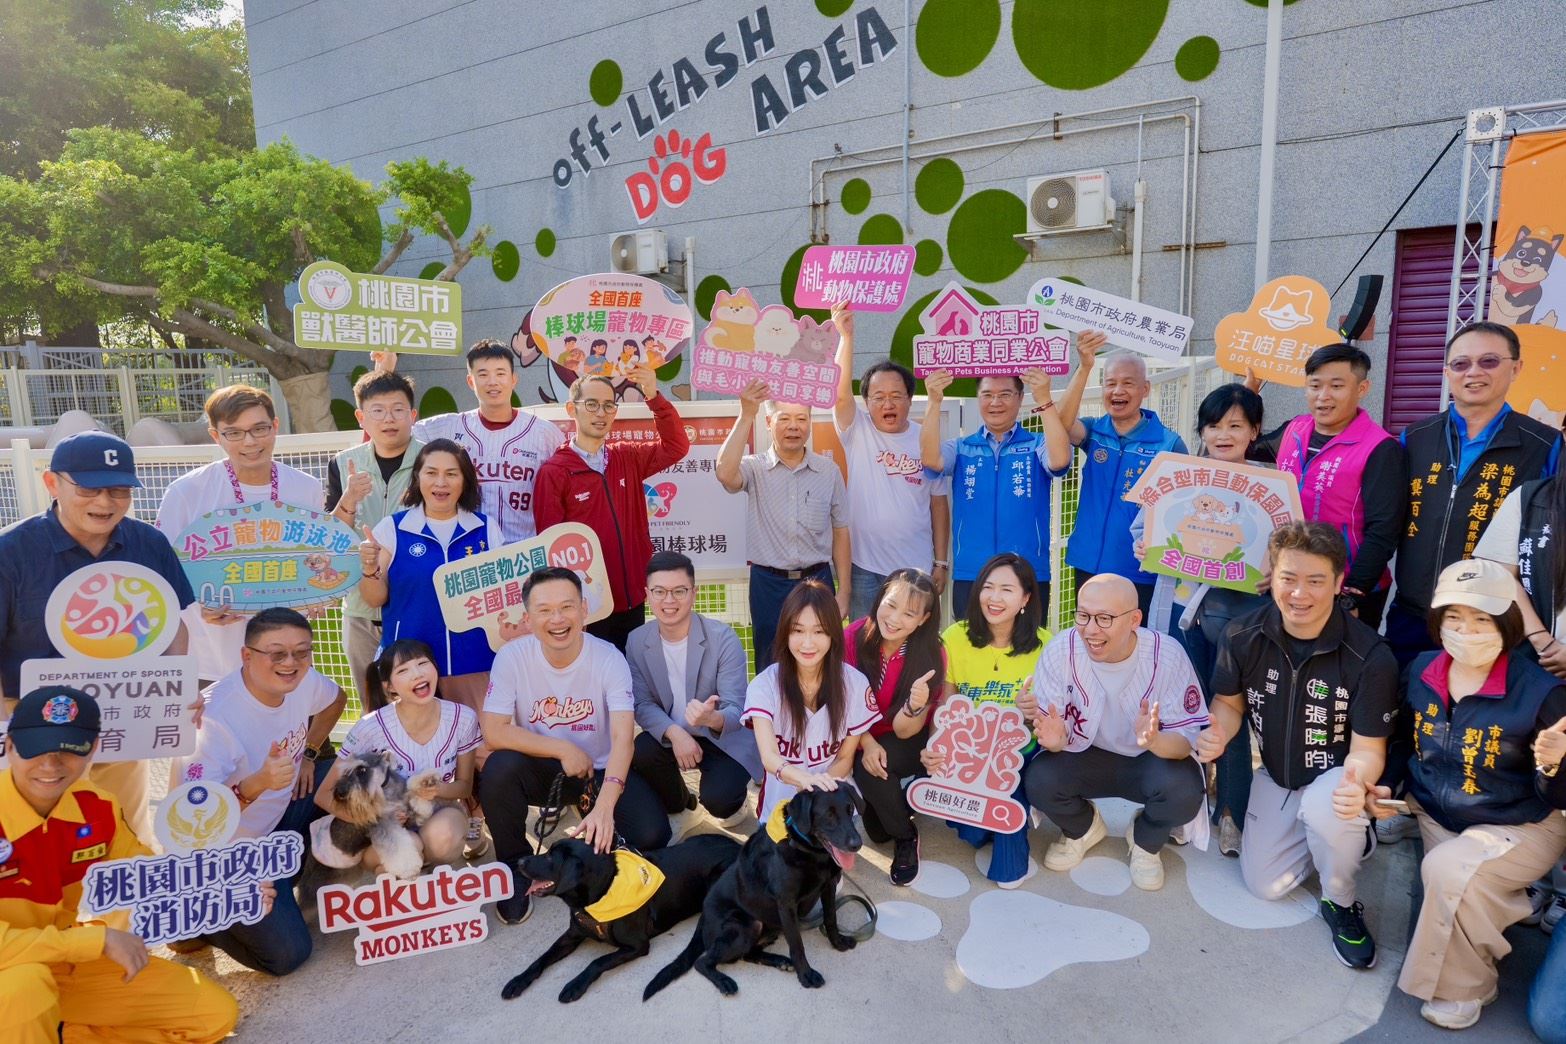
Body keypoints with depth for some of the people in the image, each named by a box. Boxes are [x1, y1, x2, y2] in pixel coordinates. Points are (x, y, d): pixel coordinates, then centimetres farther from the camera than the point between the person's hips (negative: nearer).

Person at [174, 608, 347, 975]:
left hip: (278, 814, 7)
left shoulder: (302, 680, -12)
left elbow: (336, 700, 13)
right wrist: (257, 784, -48)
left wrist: (308, 754, 4)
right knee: (286, 955, -13)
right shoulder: (217, 717, -32)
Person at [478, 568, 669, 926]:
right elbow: (493, 732, -20)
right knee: (499, 768, -31)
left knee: (651, 835, -23)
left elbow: (622, 738, -28)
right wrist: (563, 750, -22)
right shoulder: (512, 656, -16)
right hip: (544, 771, 1)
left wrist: (605, 805, -42)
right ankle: (516, 868, -5)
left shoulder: (609, 658, -19)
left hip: (600, 770, -1)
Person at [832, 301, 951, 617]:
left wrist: (942, 562, 4)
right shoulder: (857, 432, -2)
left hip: (917, 567, 1)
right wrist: (846, 336, -31)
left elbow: (939, 504, 5)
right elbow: (840, 394, -22)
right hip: (865, 567, -1)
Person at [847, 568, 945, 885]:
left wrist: (916, 706, -42)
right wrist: (867, 743, -23)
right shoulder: (856, 636, -19)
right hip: (862, 739, 2)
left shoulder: (931, 655, -23)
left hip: (910, 747, -2)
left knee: (870, 770, -30)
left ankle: (905, 836, -2)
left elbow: (904, 731, -21)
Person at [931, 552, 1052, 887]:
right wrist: (932, 749, -24)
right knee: (971, 833, -14)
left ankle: (1011, 860, -4)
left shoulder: (1043, 645, -11)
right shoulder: (955, 638, -11)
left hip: (1021, 751, 0)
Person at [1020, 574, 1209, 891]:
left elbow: (1187, 738, -20)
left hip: (1150, 759, -1)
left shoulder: (1167, 653, -23)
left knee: (1185, 791, -31)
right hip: (1085, 756, 1)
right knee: (1037, 780, -26)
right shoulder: (1060, 650, -21)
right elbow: (1051, 729, -15)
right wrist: (1054, 738, -40)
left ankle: (1146, 841, 8)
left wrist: (1155, 741, -44)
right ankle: (1083, 828, 13)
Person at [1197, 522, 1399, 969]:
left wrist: (1356, 784, -45)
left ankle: (1341, 904, -5)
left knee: (1324, 807, -39)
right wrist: (1217, 735, -25)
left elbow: (1368, 748, -21)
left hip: (1336, 777, -4)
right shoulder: (1243, 636, -18)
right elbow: (1230, 701, -2)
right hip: (1276, 775, 4)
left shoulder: (1370, 657, -27)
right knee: (1265, 885, 5)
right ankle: (1346, 836, 32)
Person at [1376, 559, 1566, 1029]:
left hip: (1520, 828, -4)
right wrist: (1388, 788, -4)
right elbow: (1409, 744, 11)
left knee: (1448, 868, -30)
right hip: (1435, 816, 4)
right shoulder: (1420, 670, -6)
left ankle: (1463, 986, -3)